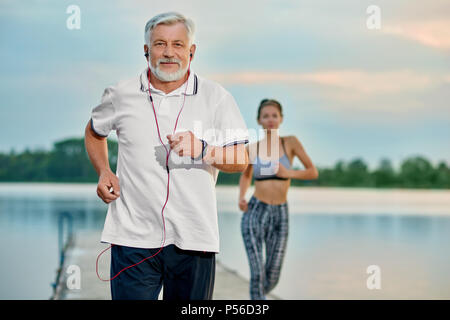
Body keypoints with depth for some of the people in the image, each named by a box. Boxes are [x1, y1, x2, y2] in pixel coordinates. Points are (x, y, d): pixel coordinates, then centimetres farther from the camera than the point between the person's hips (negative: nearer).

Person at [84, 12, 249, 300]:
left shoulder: (216, 97, 3)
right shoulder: (121, 95, 5)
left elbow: (240, 161, -2)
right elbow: (94, 132, 25)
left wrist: (202, 150, -21)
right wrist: (104, 172, 8)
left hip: (193, 240, 0)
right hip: (134, 237, 0)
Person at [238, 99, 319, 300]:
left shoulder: (290, 142, -1)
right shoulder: (251, 148, 2)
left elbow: (313, 172, 1)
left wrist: (289, 173, -16)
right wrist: (241, 197, 2)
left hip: (280, 215, 1)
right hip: (255, 212, -1)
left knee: (272, 279, 6)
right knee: (257, 274, -14)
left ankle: (255, 298, 38)